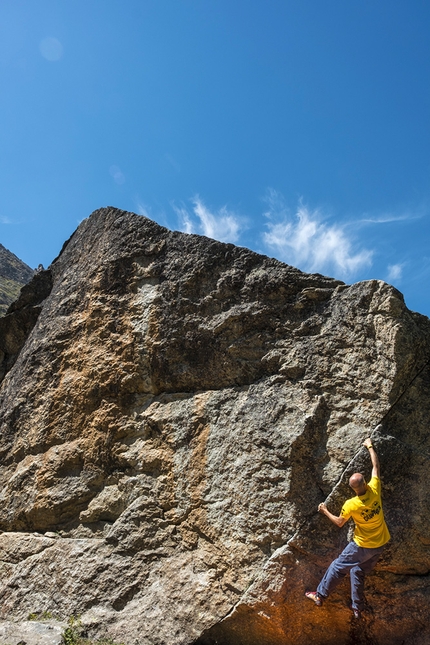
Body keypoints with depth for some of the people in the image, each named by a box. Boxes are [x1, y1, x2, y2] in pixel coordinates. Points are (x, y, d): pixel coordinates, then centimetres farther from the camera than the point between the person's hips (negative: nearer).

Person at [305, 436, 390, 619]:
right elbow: (376, 466, -5)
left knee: (338, 567, 13)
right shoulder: (374, 490, -20)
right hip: (381, 544, 5)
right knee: (358, 571, 22)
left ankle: (320, 595, 24)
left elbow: (339, 523, -8)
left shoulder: (350, 505, -27)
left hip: (363, 546, -5)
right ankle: (357, 608, 30)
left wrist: (325, 511, 7)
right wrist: (370, 447, 6)